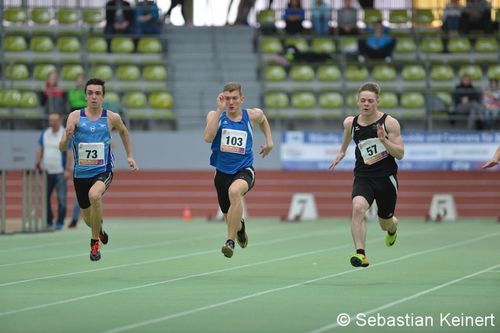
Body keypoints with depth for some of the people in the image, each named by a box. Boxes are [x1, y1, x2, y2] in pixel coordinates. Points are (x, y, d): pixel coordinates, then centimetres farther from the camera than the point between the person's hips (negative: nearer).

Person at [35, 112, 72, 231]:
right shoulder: (45, 134, 10)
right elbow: (39, 150, 12)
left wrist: (67, 170, -14)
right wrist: (37, 165, 3)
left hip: (60, 172, -5)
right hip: (46, 171, 5)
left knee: (61, 198, -4)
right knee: (45, 197, 5)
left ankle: (60, 223, 2)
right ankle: (48, 222, 13)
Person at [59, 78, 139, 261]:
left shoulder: (112, 118, -5)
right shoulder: (75, 116, -8)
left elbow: (123, 132, 19)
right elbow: (62, 148, -12)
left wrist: (130, 156, 15)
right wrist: (67, 137, -33)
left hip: (103, 171, -2)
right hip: (81, 173, 2)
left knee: (94, 195, -35)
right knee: (88, 218, 16)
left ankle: (95, 242, -18)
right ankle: (99, 230, 55)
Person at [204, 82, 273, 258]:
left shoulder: (252, 115, -1)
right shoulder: (215, 115, -4)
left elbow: (263, 119, 26)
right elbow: (208, 138, -25)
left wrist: (269, 141, 14)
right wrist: (220, 110, -25)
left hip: (244, 170, -2)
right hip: (222, 172, 2)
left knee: (234, 191, -38)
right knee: (229, 217, 14)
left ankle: (231, 241, -33)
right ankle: (240, 226, 55)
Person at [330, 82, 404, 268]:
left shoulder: (389, 123, -10)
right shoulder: (351, 123, 0)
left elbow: (400, 154, -12)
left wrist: (384, 140, -26)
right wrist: (342, 151, 33)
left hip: (386, 178, -1)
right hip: (363, 177, 1)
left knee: (385, 223, 16)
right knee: (358, 208, -30)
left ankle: (393, 227, 56)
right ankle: (360, 254, -35)